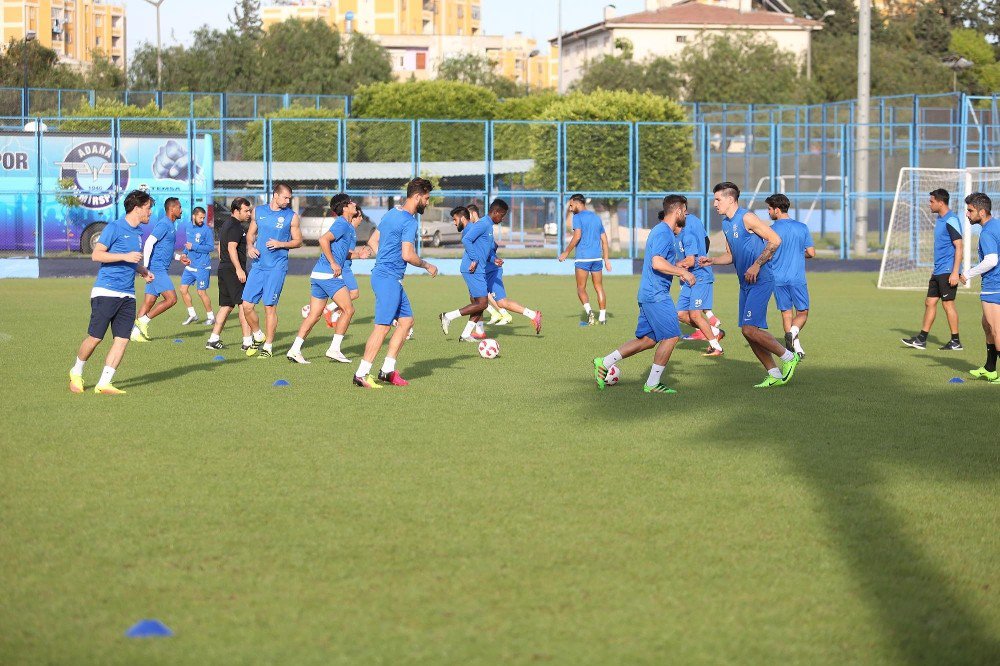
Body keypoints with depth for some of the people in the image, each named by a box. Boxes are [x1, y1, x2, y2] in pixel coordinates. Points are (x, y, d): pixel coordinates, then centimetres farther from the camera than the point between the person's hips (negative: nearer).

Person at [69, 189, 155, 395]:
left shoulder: (137, 233, 17)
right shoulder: (114, 228, -7)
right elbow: (96, 254, -11)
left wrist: (143, 271, 13)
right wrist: (125, 256, -16)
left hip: (128, 296, 7)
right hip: (106, 291, -7)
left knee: (122, 339, -5)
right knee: (95, 337, -3)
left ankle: (104, 384, -2)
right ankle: (76, 373, 20)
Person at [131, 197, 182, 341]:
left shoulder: (171, 226, 18)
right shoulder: (164, 224, -13)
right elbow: (148, 244, -19)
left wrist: (179, 258, 24)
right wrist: (146, 267, -22)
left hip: (161, 270, 10)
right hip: (157, 268, -10)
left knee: (149, 302, 7)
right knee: (172, 298, -13)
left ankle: (136, 332, 7)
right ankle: (144, 321, -8)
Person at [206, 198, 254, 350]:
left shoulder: (226, 226, 20)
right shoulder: (236, 227, -12)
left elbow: (220, 248, 26)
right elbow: (232, 248, -22)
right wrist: (239, 269, -25)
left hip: (223, 269, 10)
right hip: (233, 270, -10)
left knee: (226, 306, 13)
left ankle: (213, 339, 11)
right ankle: (247, 341, -12)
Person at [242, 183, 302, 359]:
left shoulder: (292, 216, 1)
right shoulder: (258, 211, 9)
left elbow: (298, 241, 5)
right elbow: (251, 233, 19)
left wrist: (280, 244, -11)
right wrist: (250, 246, -1)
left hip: (277, 267, -3)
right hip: (258, 265, 3)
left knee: (270, 307, -4)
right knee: (247, 305, -1)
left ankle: (268, 346, 7)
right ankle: (258, 336, 22)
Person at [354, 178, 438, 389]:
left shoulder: (392, 214, 15)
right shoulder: (409, 221, -15)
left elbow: (372, 241, 21)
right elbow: (408, 255, -22)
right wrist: (427, 266, -6)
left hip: (383, 274, 10)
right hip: (388, 278, -10)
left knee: (406, 320, 13)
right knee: (383, 327, -9)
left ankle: (388, 370, 13)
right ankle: (361, 374, -8)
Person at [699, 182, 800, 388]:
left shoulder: (747, 218, -14)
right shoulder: (726, 224, 14)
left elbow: (775, 240, -18)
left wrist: (756, 265, -20)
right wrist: (712, 261, 5)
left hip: (760, 281, -9)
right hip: (745, 284, 9)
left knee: (750, 329, -15)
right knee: (749, 332, 7)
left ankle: (788, 357, 1)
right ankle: (775, 375, 14)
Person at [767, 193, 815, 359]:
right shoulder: (802, 228, 2)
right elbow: (811, 253, 3)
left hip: (778, 278, 0)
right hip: (797, 278, 0)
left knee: (786, 313, 9)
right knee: (802, 312, 9)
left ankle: (795, 347, 5)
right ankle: (793, 331, -20)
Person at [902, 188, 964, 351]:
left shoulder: (951, 220, -15)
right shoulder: (940, 220, 14)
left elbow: (959, 247, -19)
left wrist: (955, 272, -23)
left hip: (947, 272, -10)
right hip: (938, 271, 10)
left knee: (948, 303, -4)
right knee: (930, 302, 9)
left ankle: (955, 342, 4)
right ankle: (921, 339, 12)